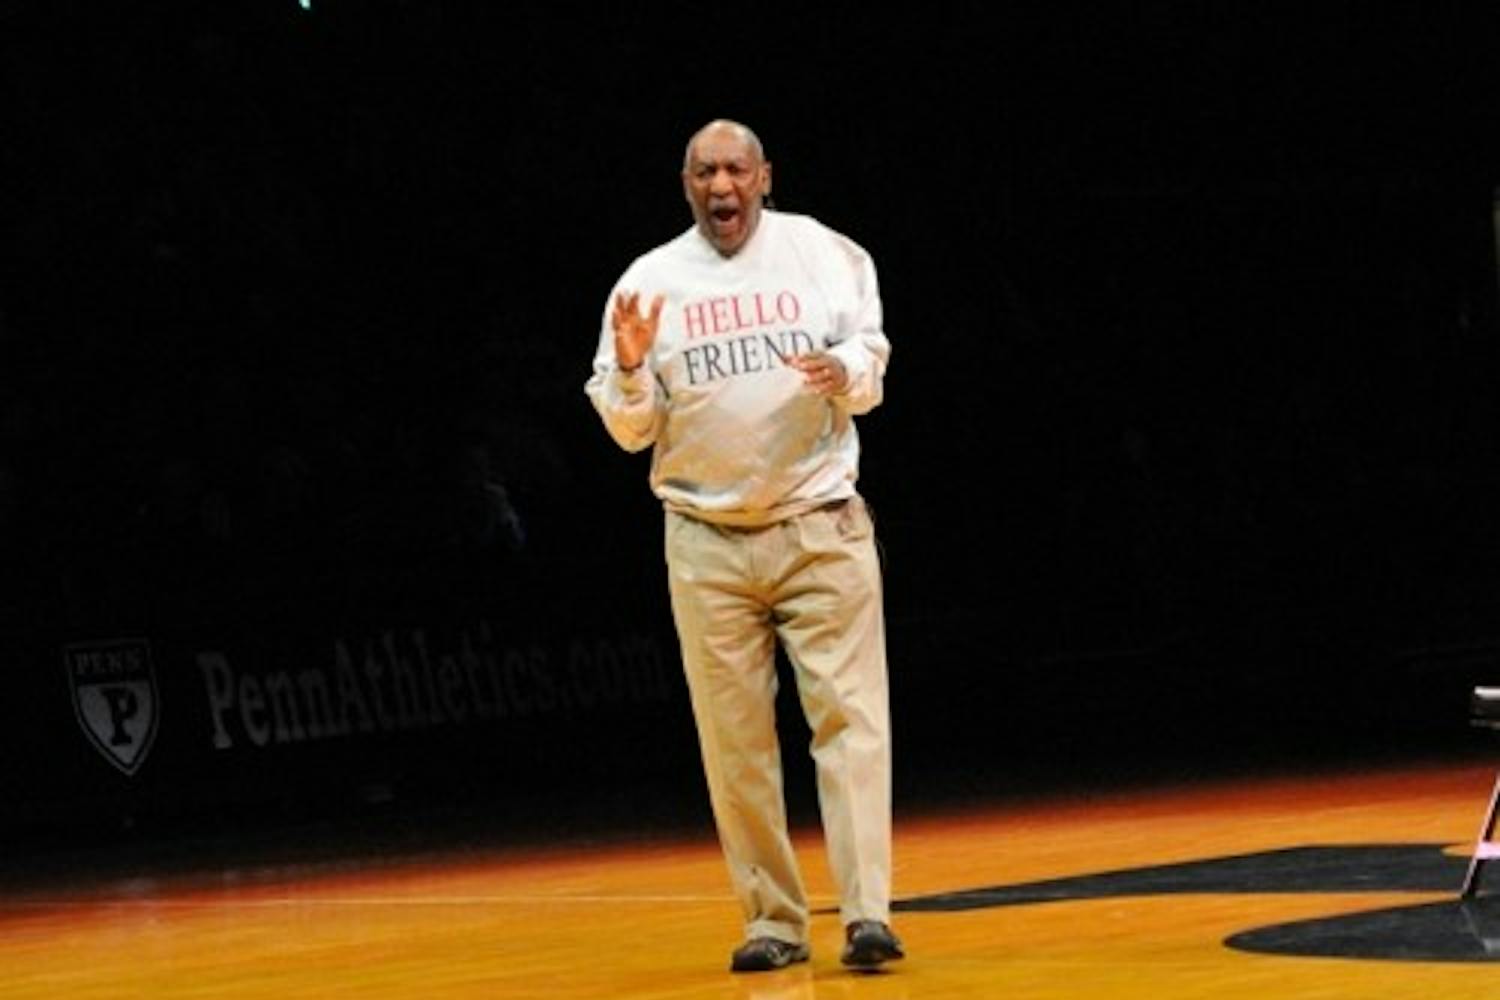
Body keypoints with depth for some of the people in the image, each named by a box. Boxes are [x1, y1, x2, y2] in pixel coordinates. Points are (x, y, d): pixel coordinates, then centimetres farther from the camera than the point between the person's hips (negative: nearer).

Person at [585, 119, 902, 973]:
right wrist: (631, 370, -15)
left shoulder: (825, 255, 1)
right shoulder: (650, 282, 3)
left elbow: (870, 356, 5)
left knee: (850, 716, -8)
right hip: (707, 542, 1)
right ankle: (774, 920, 11)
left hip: (821, 526, -1)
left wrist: (844, 372, -17)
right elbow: (631, 430, 5)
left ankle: (869, 913, -10)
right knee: (734, 737, 3)